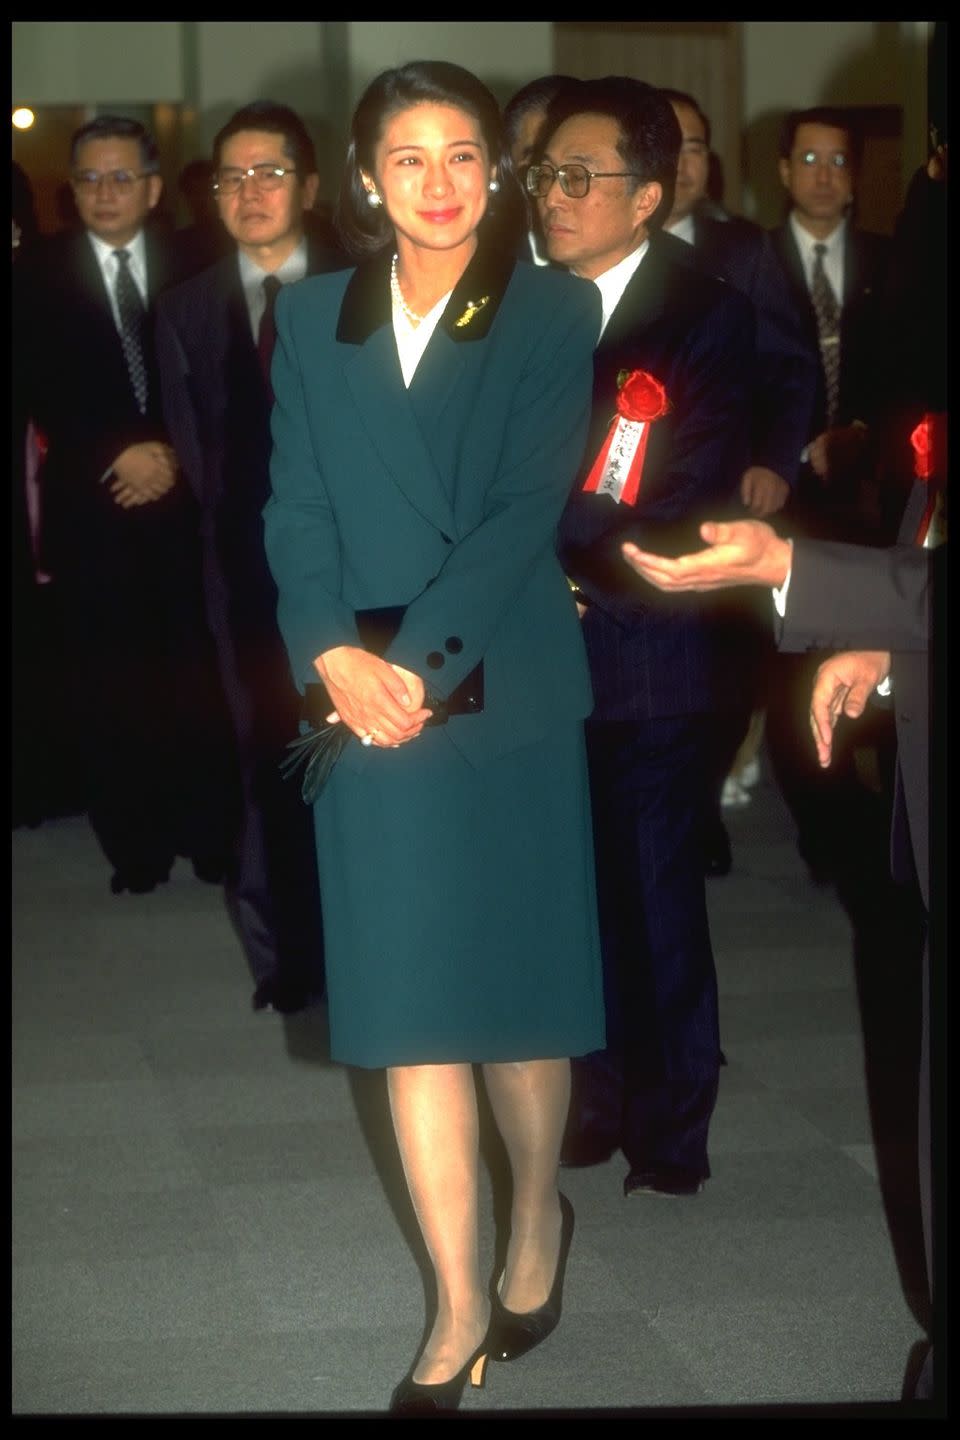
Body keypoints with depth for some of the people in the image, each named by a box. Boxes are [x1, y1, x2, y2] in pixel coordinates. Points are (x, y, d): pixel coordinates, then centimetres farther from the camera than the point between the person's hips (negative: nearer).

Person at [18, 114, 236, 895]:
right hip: (94, 507, 0)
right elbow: (44, 394, -2)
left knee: (198, 679, -1)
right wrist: (120, 454, -13)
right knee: (109, 685, 1)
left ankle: (210, 834, 13)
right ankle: (135, 844, 12)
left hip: (185, 500, 0)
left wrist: (173, 456, -10)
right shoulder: (44, 275, 4)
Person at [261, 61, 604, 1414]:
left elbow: (525, 510, -9)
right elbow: (296, 508, 4)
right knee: (411, 1008, 1)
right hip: (369, 702, 2)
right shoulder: (312, 318, 9)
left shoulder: (551, 313, 0)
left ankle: (538, 1216, 34)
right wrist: (335, 657, -13)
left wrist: (418, 663, -18)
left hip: (507, 699, -2)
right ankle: (460, 1314, 9)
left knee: (517, 994, 8)